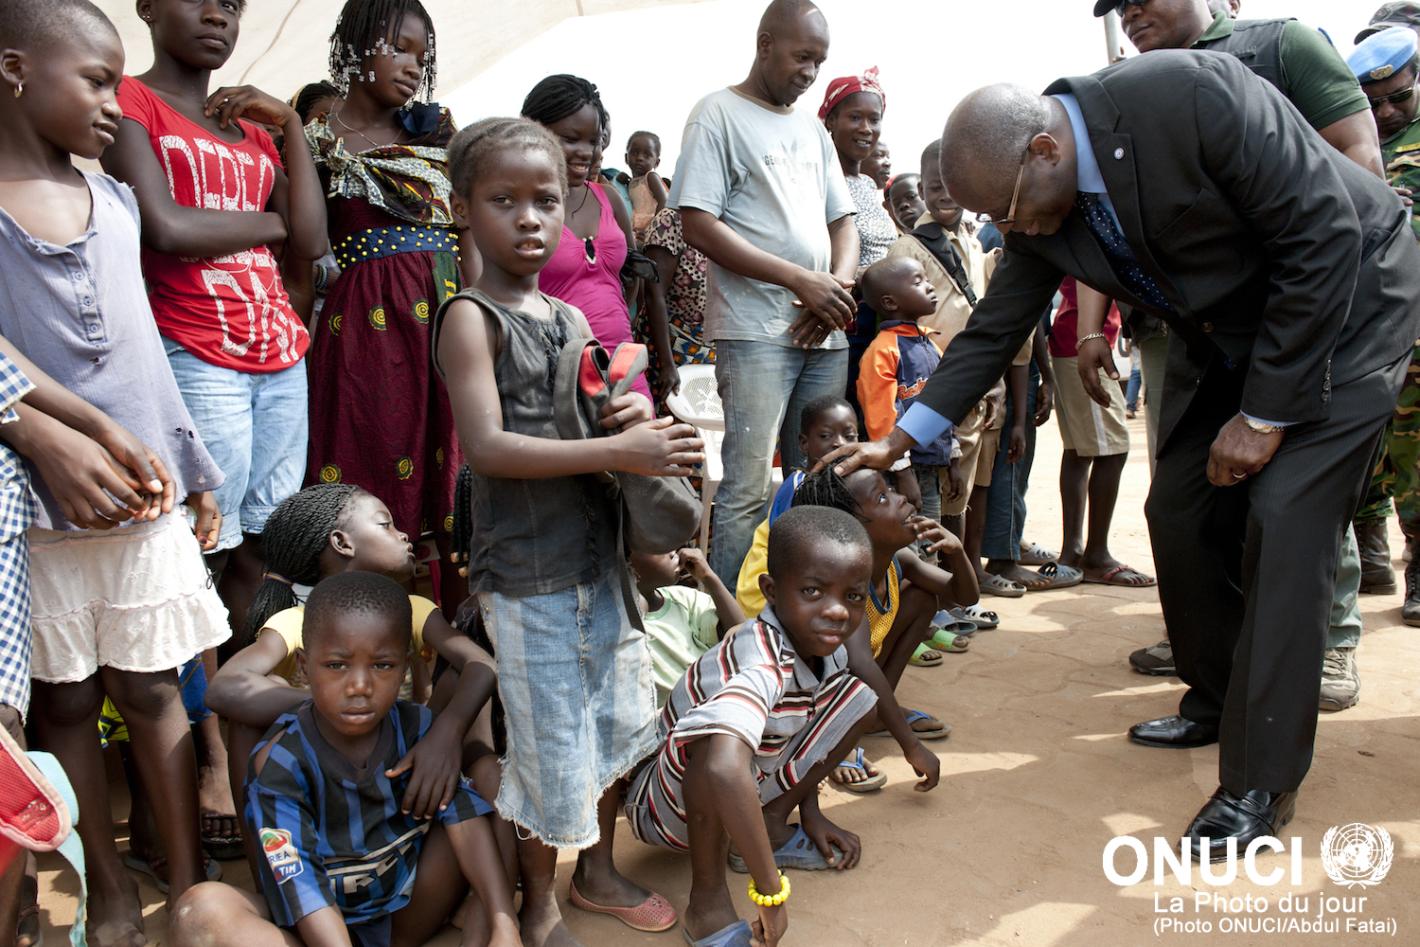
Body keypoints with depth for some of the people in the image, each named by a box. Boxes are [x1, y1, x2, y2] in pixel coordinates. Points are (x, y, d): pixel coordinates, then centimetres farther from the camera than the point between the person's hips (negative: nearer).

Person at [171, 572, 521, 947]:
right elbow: (299, 879, -27)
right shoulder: (280, 761, -19)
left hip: (408, 916, 3)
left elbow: (466, 814, -21)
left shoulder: (419, 730, -10)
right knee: (202, 909, -33)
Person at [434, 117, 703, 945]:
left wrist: (638, 417, -7)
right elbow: (487, 446, -22)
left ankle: (598, 870, 41)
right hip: (526, 570, -7)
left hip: (600, 553, 7)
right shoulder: (471, 318, -11)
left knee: (617, 715, 18)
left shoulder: (572, 319, 10)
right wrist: (619, 451, -24)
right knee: (551, 742, 4)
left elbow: (610, 418, 18)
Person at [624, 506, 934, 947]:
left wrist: (810, 812, 1)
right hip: (669, 807, -7)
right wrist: (770, 890, -45)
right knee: (717, 740, -40)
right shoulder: (762, 665, -36)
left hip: (743, 795, 8)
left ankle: (770, 824, 5)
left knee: (856, 697, 0)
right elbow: (724, 770, -54)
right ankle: (708, 899, -19)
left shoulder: (826, 647, -11)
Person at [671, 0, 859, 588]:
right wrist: (802, 280, -12)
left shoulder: (813, 130, 21)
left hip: (826, 332, 7)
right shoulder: (719, 113, 1)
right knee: (747, 489, -9)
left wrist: (839, 285, -2)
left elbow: (842, 221, 22)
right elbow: (699, 226, -9)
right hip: (755, 330, -7)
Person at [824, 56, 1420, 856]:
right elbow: (994, 333, -2)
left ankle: (1262, 782, -6)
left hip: (1345, 297, -7)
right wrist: (899, 441, -6)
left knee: (1284, 520, -15)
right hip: (1227, 333, 7)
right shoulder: (1038, 209, -11)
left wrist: (1265, 413, -23)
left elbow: (1324, 236, -27)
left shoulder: (1193, 94, -32)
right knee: (1181, 512, 4)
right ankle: (1220, 701, 25)